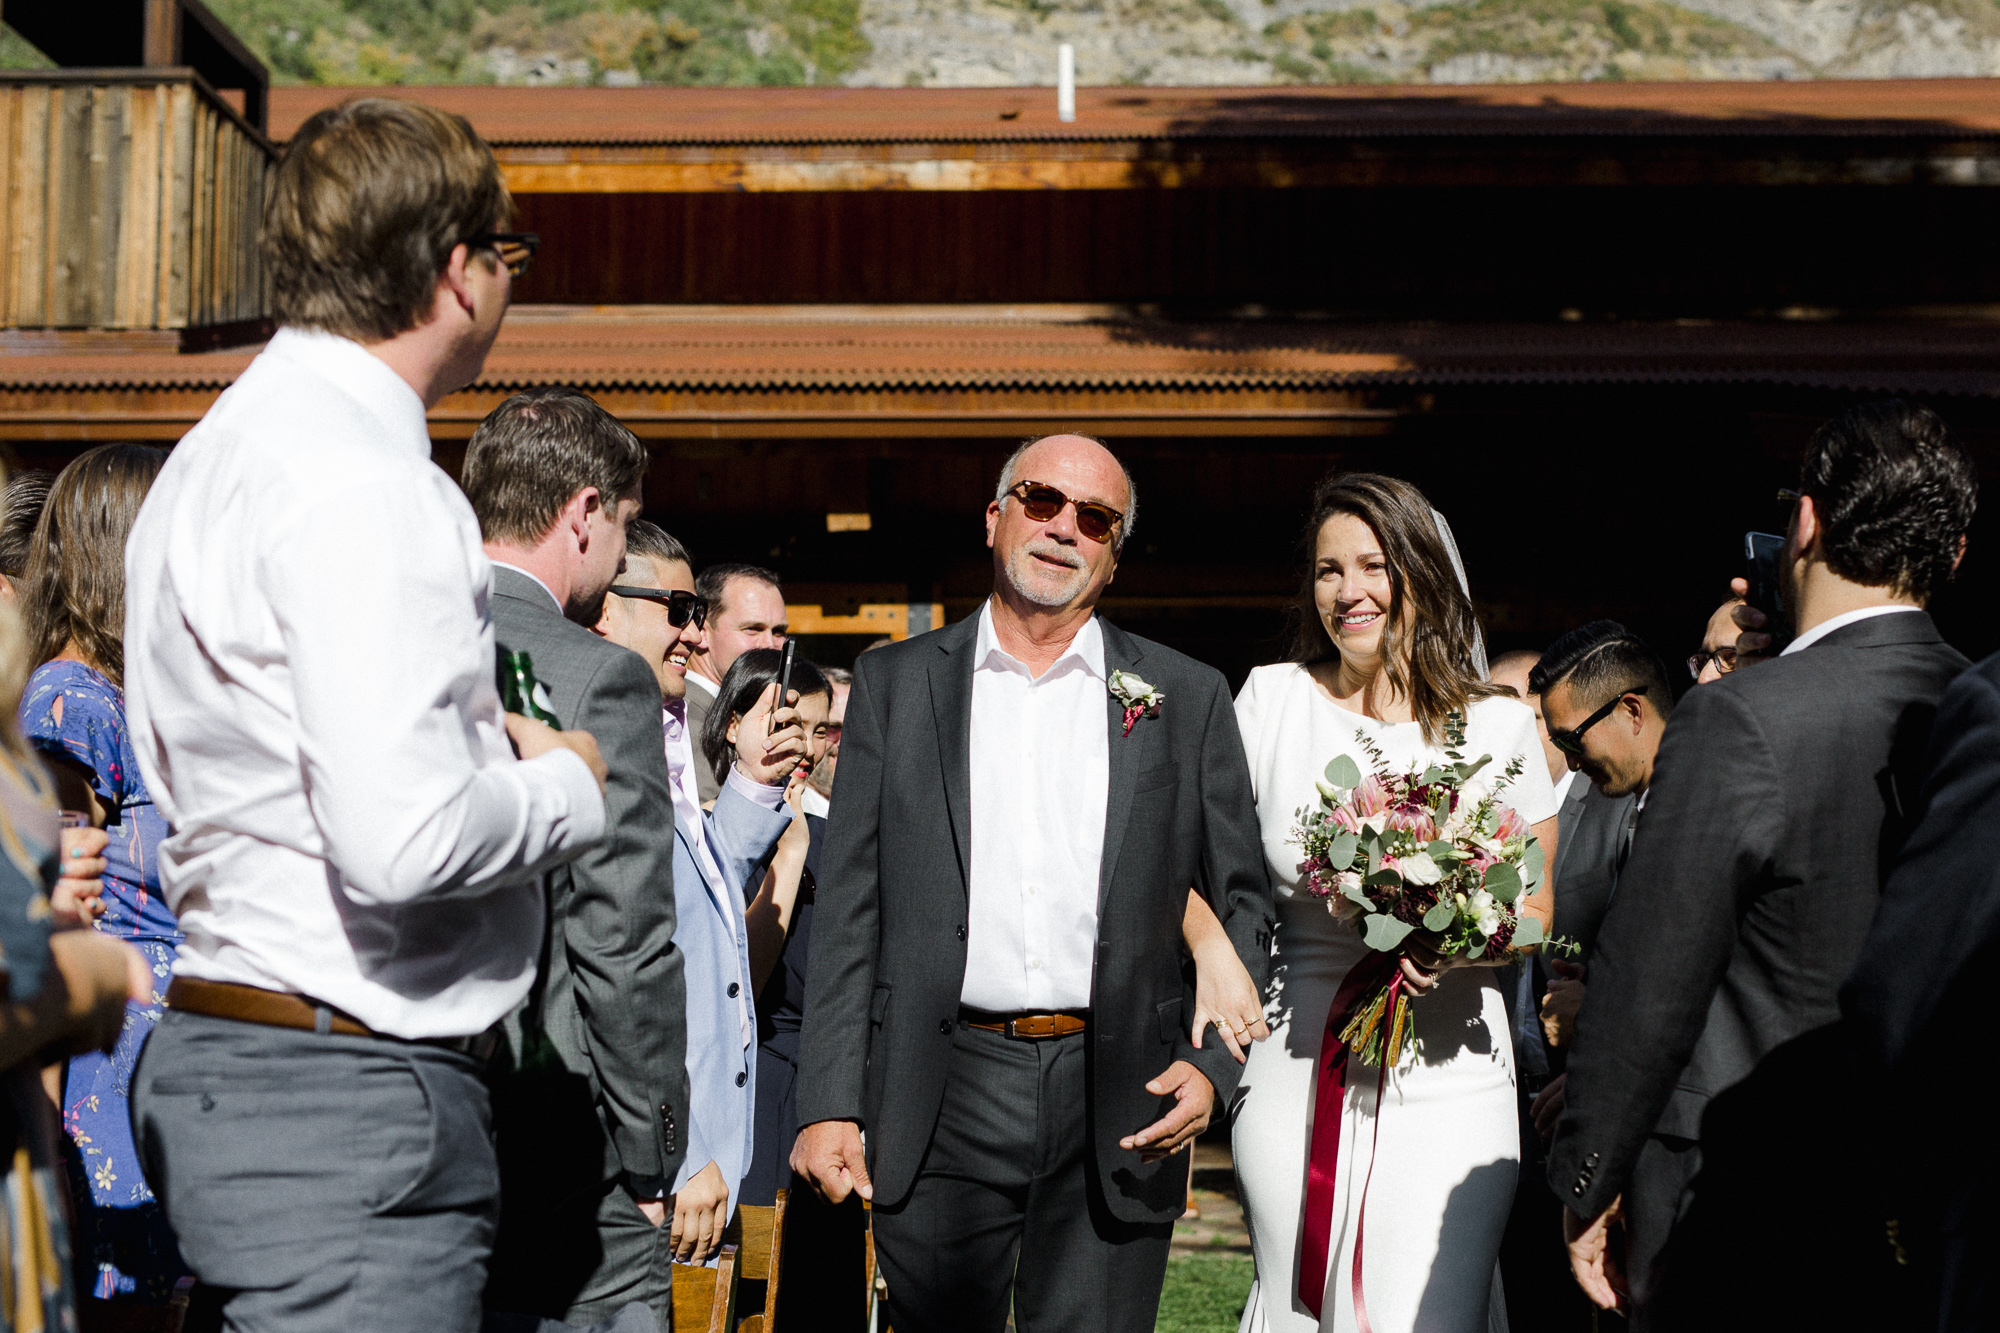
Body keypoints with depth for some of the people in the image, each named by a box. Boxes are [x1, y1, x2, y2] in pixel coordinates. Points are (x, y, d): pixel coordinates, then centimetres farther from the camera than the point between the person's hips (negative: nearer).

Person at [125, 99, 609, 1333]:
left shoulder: (227, 448, 15)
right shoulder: (370, 487, -18)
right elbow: (405, 846, -26)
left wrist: (489, 752, 13)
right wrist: (566, 786, -7)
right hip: (349, 1095, -10)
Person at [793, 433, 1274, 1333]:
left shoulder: (1187, 698, 9)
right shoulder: (896, 684, 8)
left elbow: (1245, 903, 10)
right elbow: (849, 909, 5)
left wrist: (1214, 1063, -5)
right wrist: (829, 1105, -2)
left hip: (1121, 1104, 0)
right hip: (943, 1100, 0)